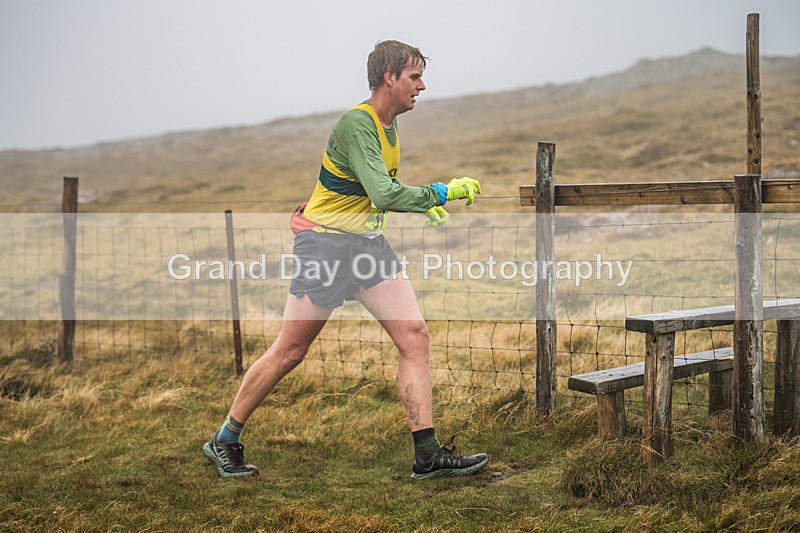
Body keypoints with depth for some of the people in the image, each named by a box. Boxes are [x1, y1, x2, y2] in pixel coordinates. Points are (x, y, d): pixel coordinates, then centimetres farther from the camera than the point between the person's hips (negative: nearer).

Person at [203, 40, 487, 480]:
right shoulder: (355, 123, -20)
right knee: (289, 351, 0)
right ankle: (224, 441, 18)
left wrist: (423, 206, 10)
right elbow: (383, 194, -30)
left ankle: (428, 455, -1)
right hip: (326, 242, -8)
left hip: (368, 243, 8)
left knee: (415, 337, -5)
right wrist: (440, 192, -24)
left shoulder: (388, 125, 9)